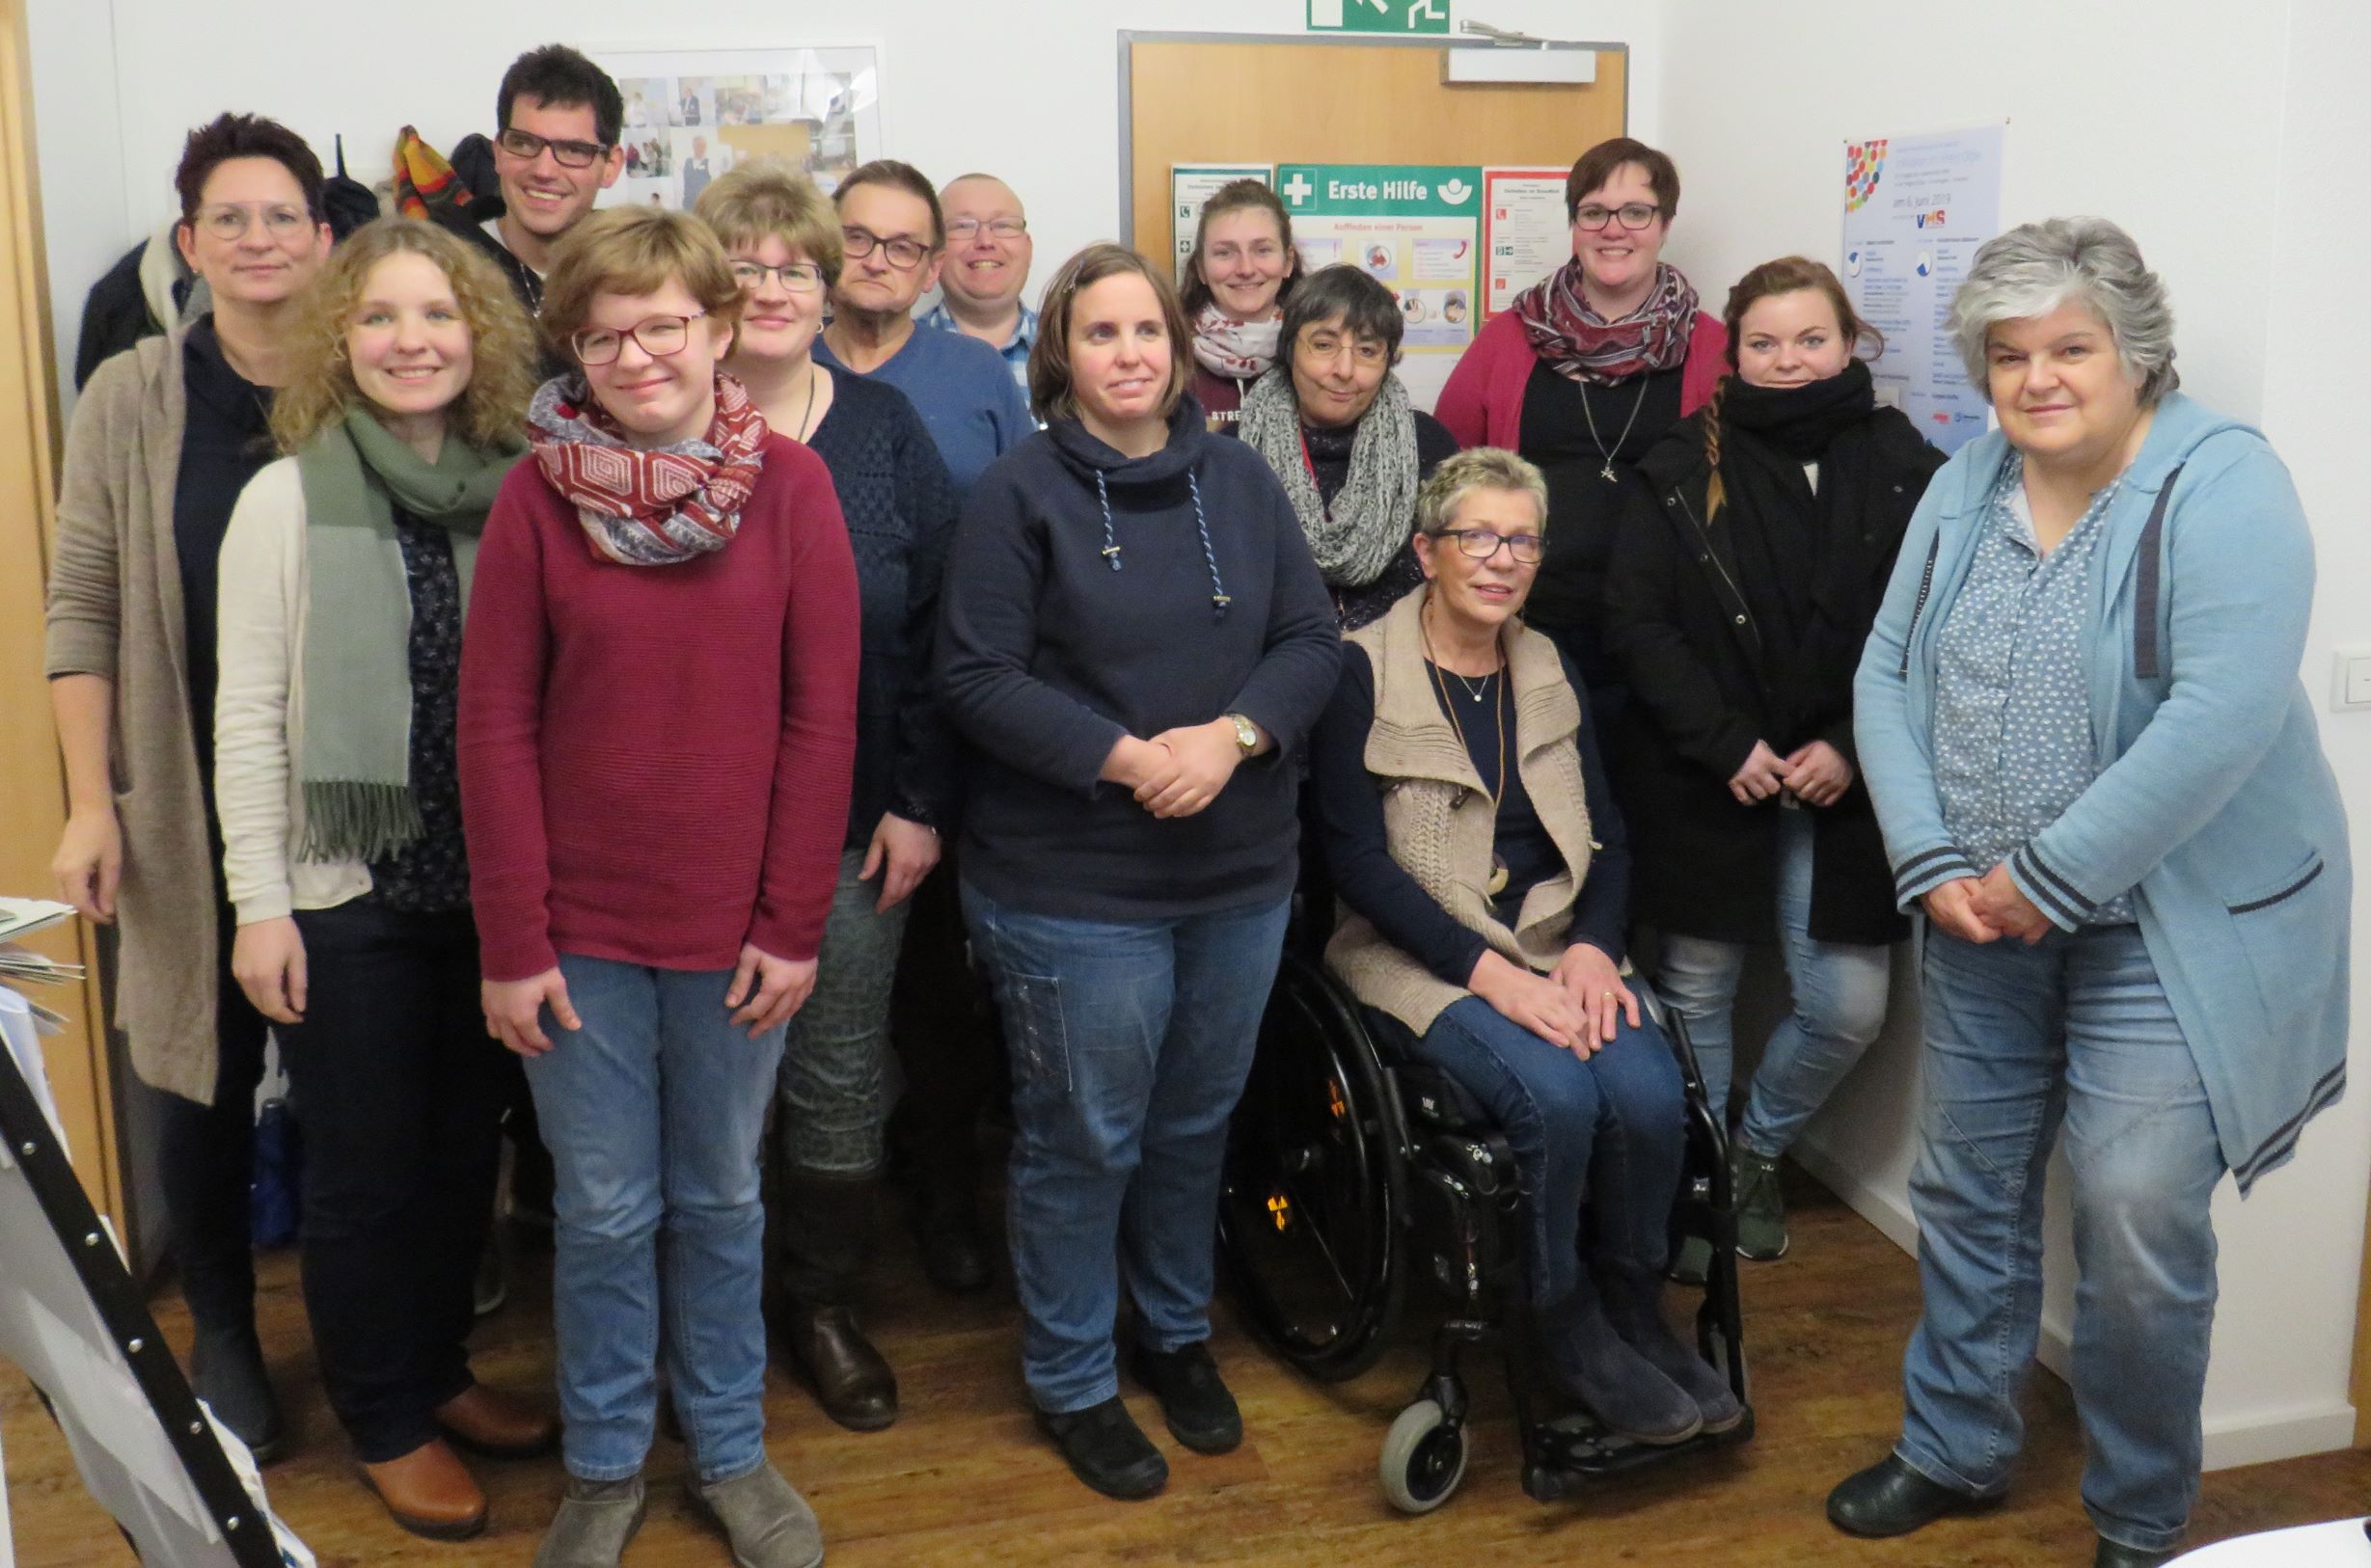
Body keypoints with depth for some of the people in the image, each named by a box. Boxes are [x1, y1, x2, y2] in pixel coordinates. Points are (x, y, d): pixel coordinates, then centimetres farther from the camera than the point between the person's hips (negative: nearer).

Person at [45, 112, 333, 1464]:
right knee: (209, 1069, 9)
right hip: (196, 803, 0)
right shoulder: (131, 397, -2)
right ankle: (224, 1339, 28)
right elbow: (84, 605, -1)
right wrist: (91, 800, -7)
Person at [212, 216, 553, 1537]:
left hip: (492, 885, 3)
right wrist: (261, 902, -9)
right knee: (367, 1170, 10)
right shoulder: (287, 499, -8)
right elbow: (250, 718, -7)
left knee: (467, 1152, 16)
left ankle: (441, 1371, 37)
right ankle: (387, 1423, 28)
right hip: (348, 891, -3)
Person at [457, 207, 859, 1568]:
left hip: (736, 929, 0)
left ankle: (731, 1451, 35)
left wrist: (794, 923, -6)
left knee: (722, 1199, 15)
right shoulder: (539, 493, -4)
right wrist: (512, 941, -6)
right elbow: (495, 724, -4)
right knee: (604, 1209, 12)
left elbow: (822, 719, -4)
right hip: (580, 926, 0)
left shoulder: (790, 483, -4)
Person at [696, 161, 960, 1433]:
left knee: (841, 1072, 10)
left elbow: (933, 633, 1)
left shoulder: (885, 433, 3)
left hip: (856, 821, 1)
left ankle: (824, 1306, 29)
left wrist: (922, 803, -4)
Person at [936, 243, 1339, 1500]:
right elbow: (975, 679, -14)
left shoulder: (1240, 480, 5)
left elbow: (1311, 639, 2)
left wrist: (1233, 736, -16)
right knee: (1083, 1140, 7)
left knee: (1198, 1122, 18)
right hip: (1072, 884, -4)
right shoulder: (1018, 492, -8)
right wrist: (1124, 756, -22)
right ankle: (1072, 1381, 27)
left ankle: (1177, 1333, 40)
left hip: (1240, 873, 5)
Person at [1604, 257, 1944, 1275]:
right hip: (1702, 782, -1)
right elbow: (1636, 623, -5)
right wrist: (1729, 743, -12)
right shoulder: (1685, 467, 0)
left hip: (1844, 787, 1)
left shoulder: (1902, 467, 1)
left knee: (1848, 1007, 3)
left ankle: (1756, 1150, 31)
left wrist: (1851, 748, -11)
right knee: (1696, 995, 8)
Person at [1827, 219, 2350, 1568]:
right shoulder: (1966, 489, 6)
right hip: (1984, 915, 6)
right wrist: (1935, 867, -8)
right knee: (1967, 1190, 14)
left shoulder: (2220, 486, -14)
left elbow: (2222, 716, -25)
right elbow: (1888, 675, 3)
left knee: (2139, 1215, -6)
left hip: (2168, 922, -6)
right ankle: (1956, 1451, 35)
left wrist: (2048, 879, -22)